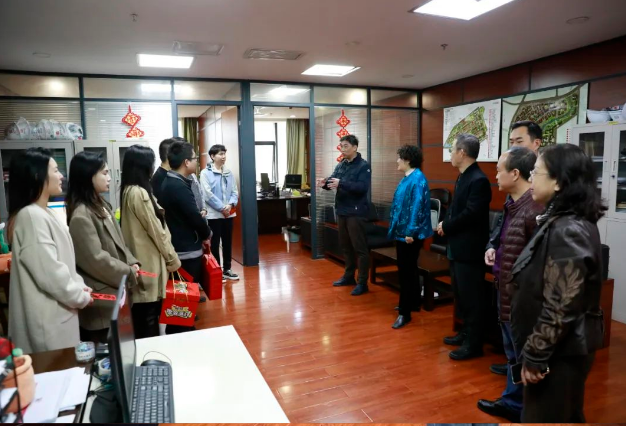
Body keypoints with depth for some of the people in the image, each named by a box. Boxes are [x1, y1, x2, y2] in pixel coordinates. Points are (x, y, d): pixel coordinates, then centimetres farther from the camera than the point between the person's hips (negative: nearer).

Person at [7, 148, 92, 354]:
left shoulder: (43, 213, 11)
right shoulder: (32, 216, -21)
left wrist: (79, 284, 4)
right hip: (48, 317, -9)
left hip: (57, 312, 9)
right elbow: (49, 272, -24)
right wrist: (80, 296, -12)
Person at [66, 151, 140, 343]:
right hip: (98, 297, -9)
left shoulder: (100, 205, 9)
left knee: (109, 344, 21)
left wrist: (131, 262, -1)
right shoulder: (81, 216, -23)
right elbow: (96, 260, -24)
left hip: (110, 290, 9)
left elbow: (118, 241, 13)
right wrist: (128, 273, -14)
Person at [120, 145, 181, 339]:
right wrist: (172, 258, -9)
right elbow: (155, 229, -17)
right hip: (149, 259, -10)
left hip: (142, 257, 10)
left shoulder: (129, 190, 9)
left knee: (145, 311, 18)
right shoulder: (139, 193, -20)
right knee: (149, 312, 1)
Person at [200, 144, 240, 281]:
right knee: (214, 243, 4)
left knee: (228, 242, 13)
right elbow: (208, 194, -13)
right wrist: (222, 207, -14)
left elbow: (234, 192, 7)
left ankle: (227, 269, 25)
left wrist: (230, 205, -11)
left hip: (229, 213, 5)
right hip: (213, 214, -5)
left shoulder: (229, 173, 8)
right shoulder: (205, 173, -7)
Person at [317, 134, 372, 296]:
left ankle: (362, 283, 5)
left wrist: (341, 183, -31)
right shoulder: (340, 165, 13)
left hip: (356, 212, -7)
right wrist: (325, 183, -15)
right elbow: (333, 182, 8)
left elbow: (363, 187, -21)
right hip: (341, 211, 8)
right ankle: (349, 276, 30)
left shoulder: (363, 166, -9)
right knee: (345, 245, 16)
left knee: (359, 247, -2)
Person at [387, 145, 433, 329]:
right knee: (407, 269, 19)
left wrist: (411, 231, -25)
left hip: (410, 234, -10)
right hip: (403, 231, 10)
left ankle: (405, 312, 5)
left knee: (406, 271, -3)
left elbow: (417, 207, -24)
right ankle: (413, 303, 33)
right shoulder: (407, 178, 12)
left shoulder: (417, 179, -18)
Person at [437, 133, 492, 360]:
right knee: (461, 295, 19)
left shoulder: (478, 180, -19)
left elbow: (470, 215, -25)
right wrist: (446, 223, -5)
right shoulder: (463, 177, 11)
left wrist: (446, 226, -12)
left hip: (470, 249, -10)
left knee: (472, 297, 2)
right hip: (458, 247, 10)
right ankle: (466, 333, 34)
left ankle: (474, 344, 15)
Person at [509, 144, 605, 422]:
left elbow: (561, 307, -25)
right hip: (565, 347, 9)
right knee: (566, 417, 23)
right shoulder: (566, 222, 6)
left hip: (559, 351, -9)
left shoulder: (567, 232, -24)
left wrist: (535, 356, -18)